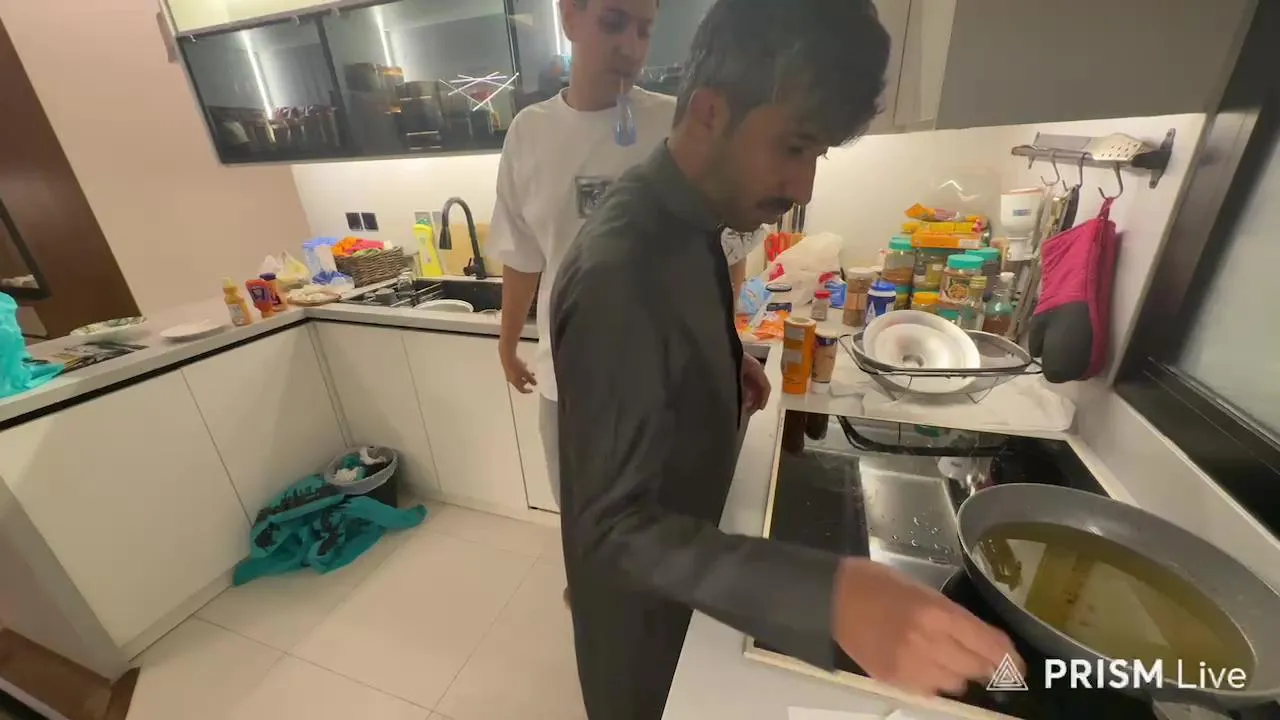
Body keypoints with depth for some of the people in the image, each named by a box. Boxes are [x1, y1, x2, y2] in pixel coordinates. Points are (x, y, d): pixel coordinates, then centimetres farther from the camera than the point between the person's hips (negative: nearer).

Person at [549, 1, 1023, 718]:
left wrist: (730, 364, -4)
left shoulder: (687, 219, -6)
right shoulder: (619, 272, -37)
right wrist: (829, 595, -42)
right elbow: (615, 526, -34)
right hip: (641, 580, -7)